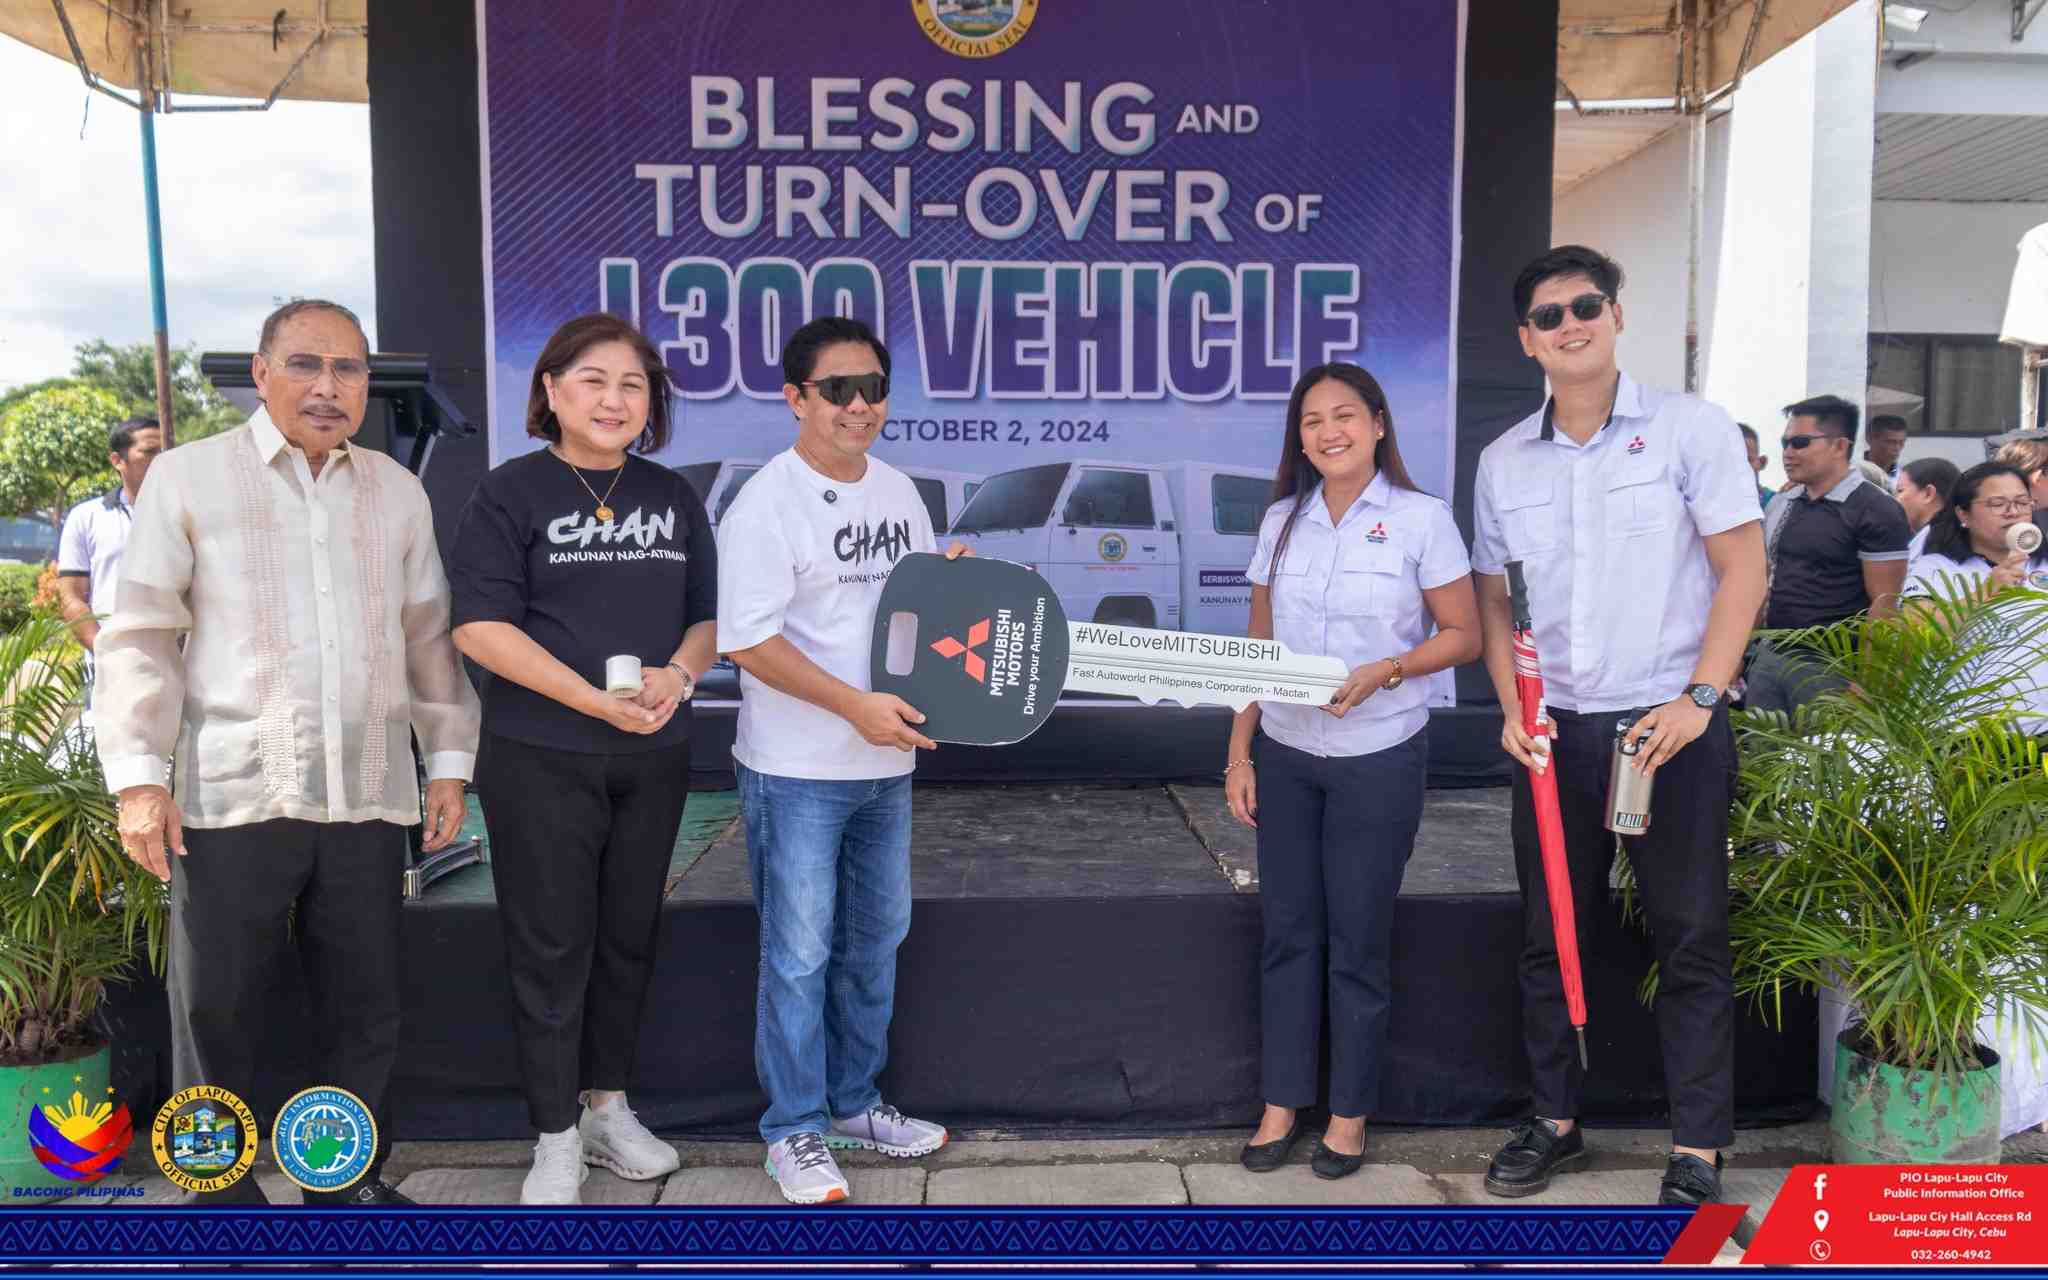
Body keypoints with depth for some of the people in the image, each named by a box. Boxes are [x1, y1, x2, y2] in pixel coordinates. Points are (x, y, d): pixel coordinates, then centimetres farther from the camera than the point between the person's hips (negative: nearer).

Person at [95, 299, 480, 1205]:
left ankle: (348, 1182, 27)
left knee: (365, 1011, 10)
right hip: (231, 797, -3)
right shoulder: (188, 476, 3)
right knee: (216, 1012, 5)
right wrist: (138, 777, -7)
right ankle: (220, 1191, 22)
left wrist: (449, 761, 10)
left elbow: (429, 640, 16)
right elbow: (140, 637, 0)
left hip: (368, 799, 3)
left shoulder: (399, 492, 13)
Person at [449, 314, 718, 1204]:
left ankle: (607, 1107, 30)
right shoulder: (512, 493, -4)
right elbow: (479, 625, -12)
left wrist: (679, 675, -12)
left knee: (628, 937, 13)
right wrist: (595, 699, -20)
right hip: (541, 757, -4)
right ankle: (556, 1140, 16)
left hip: (654, 759, 5)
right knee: (552, 947, 3)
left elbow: (707, 615, 11)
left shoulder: (673, 497, 10)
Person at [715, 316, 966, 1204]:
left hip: (886, 762, 7)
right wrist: (856, 706, -24)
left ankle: (852, 1102, 34)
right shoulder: (767, 504, -13)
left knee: (877, 937, 17)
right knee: (800, 954, 1)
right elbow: (747, 639, -19)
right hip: (797, 771, -7)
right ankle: (795, 1132, 17)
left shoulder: (898, 491, 10)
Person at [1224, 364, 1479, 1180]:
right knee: (1287, 931, 9)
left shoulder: (1421, 519, -6)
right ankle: (1282, 1104, 21)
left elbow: (1463, 636, -3)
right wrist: (1239, 754, 5)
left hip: (1379, 759, -3)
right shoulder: (1282, 521, 5)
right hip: (1285, 756, 4)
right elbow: (1259, 646, 9)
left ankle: (1351, 1113, 21)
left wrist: (1385, 670, -20)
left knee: (1358, 941, 5)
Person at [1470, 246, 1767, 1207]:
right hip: (1555, 732, 4)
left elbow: (1742, 568, -5)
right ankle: (1554, 1121, 27)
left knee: (1690, 939, 2)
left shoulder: (1690, 428, -2)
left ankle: (1698, 1153, 14)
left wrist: (1699, 698, -14)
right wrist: (1514, 708, -2)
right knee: (1549, 935, 11)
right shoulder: (1504, 461, 8)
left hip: (1673, 728, -3)